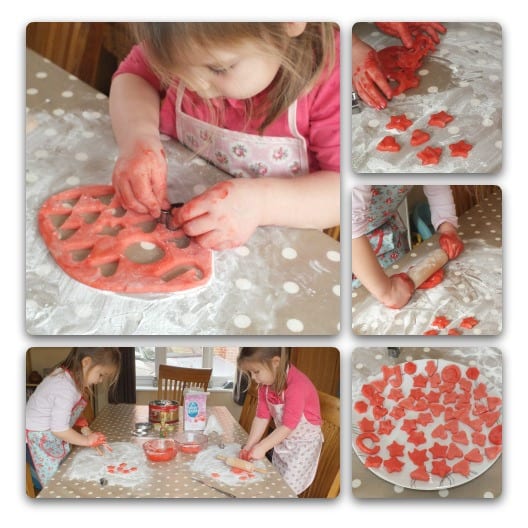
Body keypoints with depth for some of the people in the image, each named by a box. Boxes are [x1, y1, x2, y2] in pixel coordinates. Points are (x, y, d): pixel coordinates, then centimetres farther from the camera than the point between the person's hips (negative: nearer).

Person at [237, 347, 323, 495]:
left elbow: (289, 425, -30)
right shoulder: (265, 384, -7)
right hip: (282, 440, 7)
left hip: (304, 443, -7)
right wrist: (249, 446, -12)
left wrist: (262, 447, -28)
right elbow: (262, 416, -5)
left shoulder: (297, 385, -32)